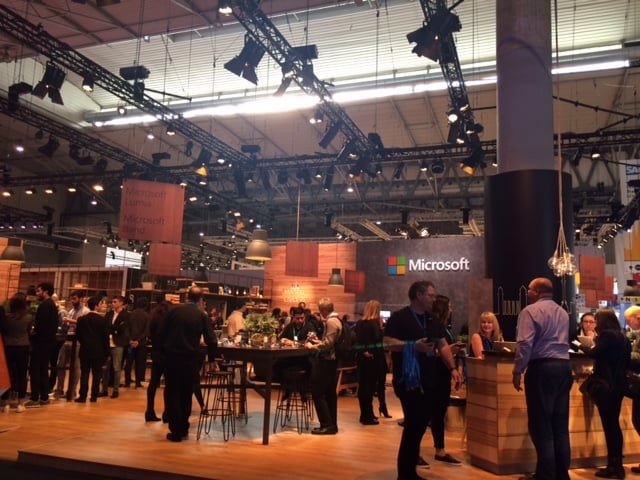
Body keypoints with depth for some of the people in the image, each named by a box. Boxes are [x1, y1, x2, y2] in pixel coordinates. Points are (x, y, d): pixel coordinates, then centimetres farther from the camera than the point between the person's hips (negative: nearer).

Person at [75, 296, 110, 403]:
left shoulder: (81, 319, -2)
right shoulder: (103, 320, -11)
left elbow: (78, 335, 6)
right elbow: (106, 337, -7)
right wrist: (106, 352, 1)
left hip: (85, 351, 2)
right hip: (99, 352, -2)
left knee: (84, 373, 7)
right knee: (96, 374, 6)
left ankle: (82, 396, 6)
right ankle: (94, 396, 9)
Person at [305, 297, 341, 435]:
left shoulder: (331, 322, -17)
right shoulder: (336, 320, 15)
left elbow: (328, 343, -23)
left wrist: (312, 346, -12)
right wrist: (318, 341, 14)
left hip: (326, 361, -10)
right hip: (332, 360, 10)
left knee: (318, 393, -5)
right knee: (330, 393, 13)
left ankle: (327, 425, -3)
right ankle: (332, 424, 18)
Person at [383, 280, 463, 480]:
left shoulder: (431, 320, 15)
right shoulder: (399, 317, -9)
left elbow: (443, 345, 13)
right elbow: (387, 342, -18)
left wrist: (453, 368, 1)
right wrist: (414, 345, -26)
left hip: (427, 380, 8)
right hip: (408, 380, -8)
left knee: (420, 424, 12)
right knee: (413, 424, -6)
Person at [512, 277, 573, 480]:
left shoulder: (531, 311, -8)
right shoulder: (563, 313, 17)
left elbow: (525, 343, -16)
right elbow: (562, 341, 20)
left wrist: (517, 371, -10)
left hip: (541, 368, -7)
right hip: (563, 367, 8)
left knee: (541, 425, 0)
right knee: (560, 425, 13)